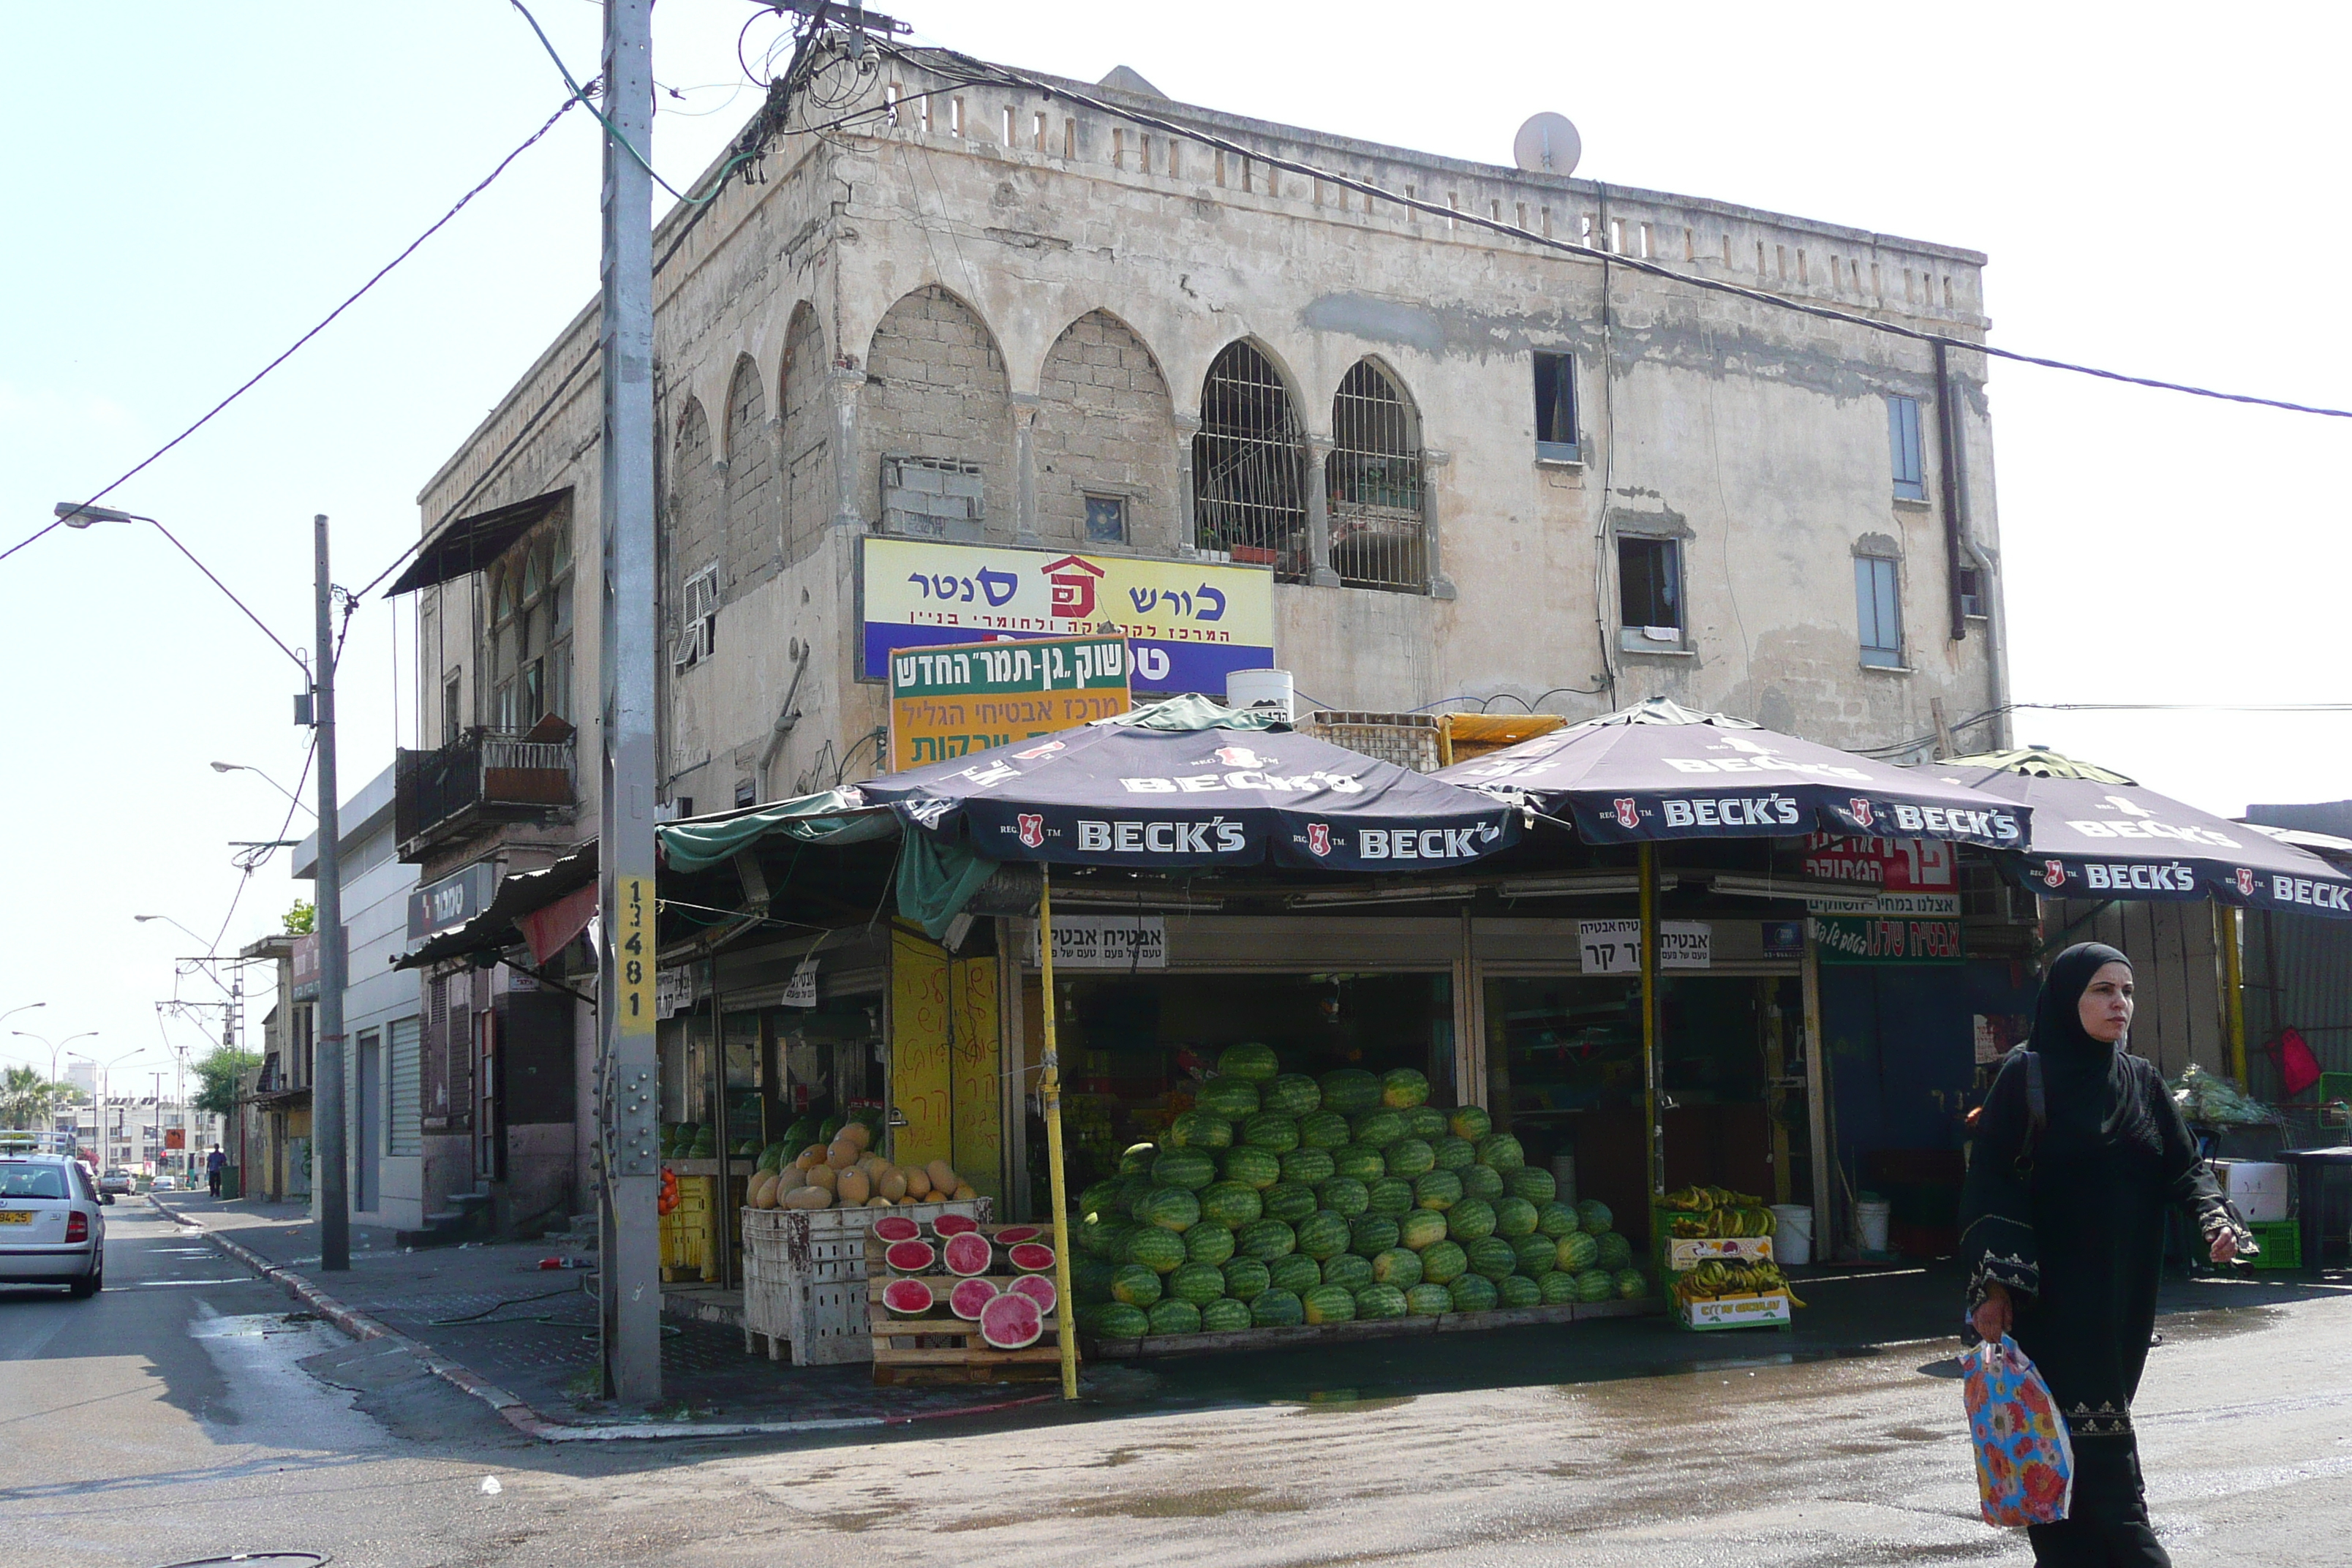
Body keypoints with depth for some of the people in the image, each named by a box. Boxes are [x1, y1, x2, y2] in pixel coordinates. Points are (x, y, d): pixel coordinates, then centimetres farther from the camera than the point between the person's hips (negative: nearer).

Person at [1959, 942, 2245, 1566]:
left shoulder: (2143, 1081, 9)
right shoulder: (2028, 1076, -6)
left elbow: (2183, 1166, 11)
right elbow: (1990, 1181, -8)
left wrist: (2215, 1217, -11)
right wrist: (1996, 1285, -15)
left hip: (2124, 1296, 5)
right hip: (2052, 1294, -5)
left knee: (2100, 1424, 7)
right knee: (2080, 1426, -7)